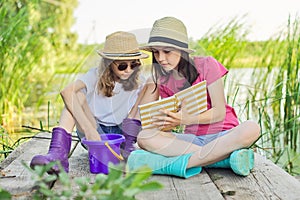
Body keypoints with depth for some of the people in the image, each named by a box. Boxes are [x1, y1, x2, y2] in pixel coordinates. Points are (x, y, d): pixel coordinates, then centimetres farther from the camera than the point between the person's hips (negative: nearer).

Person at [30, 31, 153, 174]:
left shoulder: (138, 84, -5)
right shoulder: (96, 76, -12)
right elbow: (67, 92, -31)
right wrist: (88, 128, -42)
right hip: (95, 133, -1)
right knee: (78, 95, -24)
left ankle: (128, 150, -22)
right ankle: (58, 153, -39)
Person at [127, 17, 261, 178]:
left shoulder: (207, 65, -8)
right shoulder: (162, 79, 3)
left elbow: (220, 112, -11)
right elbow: (171, 118, 5)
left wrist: (186, 119, -26)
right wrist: (165, 123, -19)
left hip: (223, 134, -2)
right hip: (192, 138, 3)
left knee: (252, 129, -35)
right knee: (144, 137, -24)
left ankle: (180, 163, -34)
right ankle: (226, 157, -32)